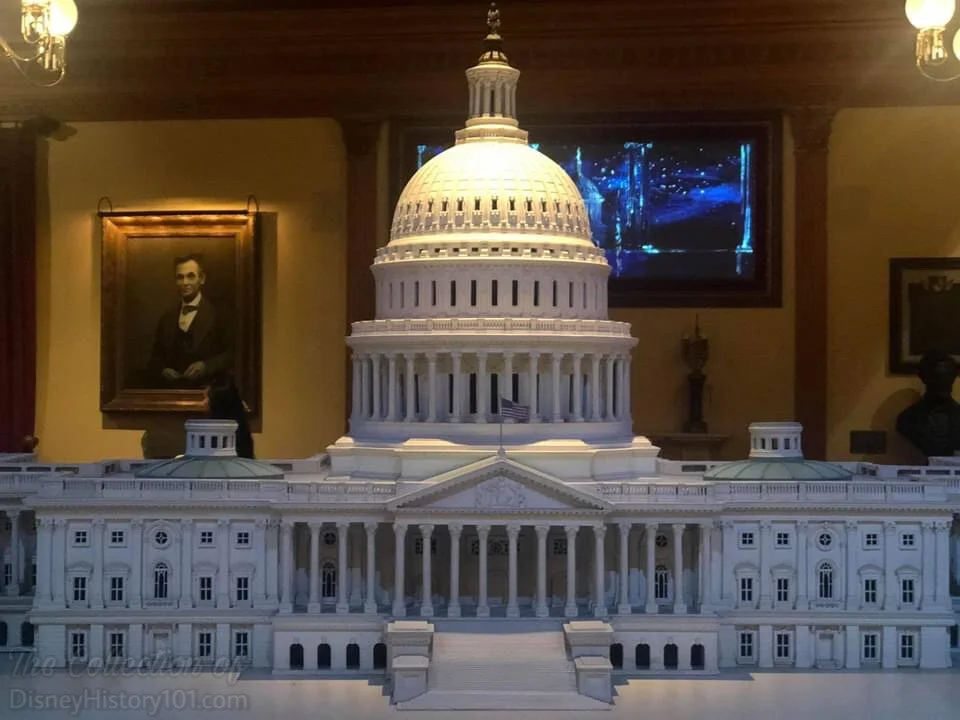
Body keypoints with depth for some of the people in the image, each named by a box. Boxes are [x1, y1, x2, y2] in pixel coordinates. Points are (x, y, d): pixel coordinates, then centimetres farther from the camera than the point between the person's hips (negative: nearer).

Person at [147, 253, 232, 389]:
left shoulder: (217, 314, 2)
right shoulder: (167, 318, 19)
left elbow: (231, 354, -4)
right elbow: (156, 358, 21)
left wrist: (206, 366, -16)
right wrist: (162, 371, 2)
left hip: (205, 391, -4)